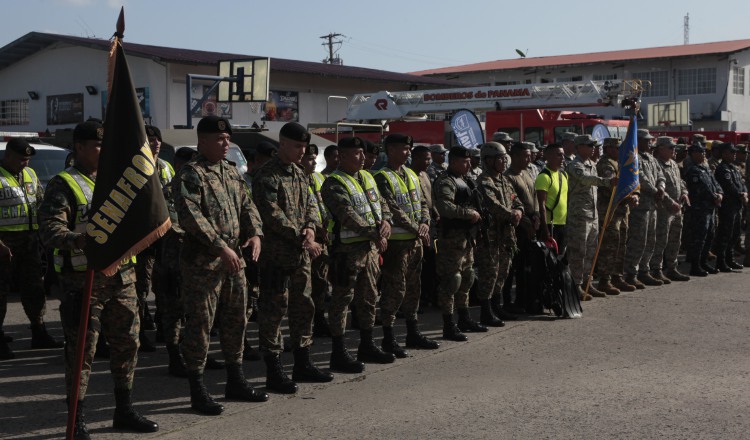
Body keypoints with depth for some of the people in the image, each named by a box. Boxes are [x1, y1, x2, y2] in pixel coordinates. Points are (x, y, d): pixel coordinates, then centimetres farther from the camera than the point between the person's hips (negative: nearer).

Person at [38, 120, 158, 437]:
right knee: (81, 350, -1)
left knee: (127, 343, 11)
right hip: (83, 281, -6)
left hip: (121, 278, 7)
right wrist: (79, 240, -37)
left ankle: (124, 411, 26)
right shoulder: (63, 185, -6)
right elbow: (49, 229, -18)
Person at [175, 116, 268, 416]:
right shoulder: (191, 174, -11)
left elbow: (246, 204, 17)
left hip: (234, 259, 8)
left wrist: (255, 233, -2)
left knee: (236, 320, 15)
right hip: (202, 261, -8)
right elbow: (189, 216, -21)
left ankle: (235, 382, 29)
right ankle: (197, 392, 8)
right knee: (200, 324, -2)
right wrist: (221, 247, -24)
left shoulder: (231, 170, 15)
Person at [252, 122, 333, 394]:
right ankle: (274, 372, 5)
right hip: (276, 255, -9)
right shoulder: (267, 176, -12)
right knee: (273, 310, -3)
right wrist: (303, 240, -18)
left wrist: (310, 228, -7)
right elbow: (273, 216, -19)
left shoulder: (300, 174, 15)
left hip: (301, 254, 9)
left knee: (303, 307, 15)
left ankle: (302, 364, 27)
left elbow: (311, 204, 14)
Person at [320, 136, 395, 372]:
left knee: (369, 298, 16)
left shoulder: (367, 177, 15)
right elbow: (348, 215, -22)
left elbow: (381, 203, 16)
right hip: (347, 248, -9)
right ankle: (338, 354, 4)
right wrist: (375, 234, -22)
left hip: (370, 246, 9)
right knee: (342, 299, -2)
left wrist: (386, 221, -6)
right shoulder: (333, 183, -13)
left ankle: (367, 346, 30)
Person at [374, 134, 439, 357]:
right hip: (396, 241, -8)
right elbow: (393, 210, -18)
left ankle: (413, 333, 26)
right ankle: (388, 338, 3)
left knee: (413, 287, 15)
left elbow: (423, 202, 15)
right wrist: (416, 228, -16)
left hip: (416, 240, 8)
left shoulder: (411, 175, 15)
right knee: (394, 289, -5)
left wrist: (424, 224, -3)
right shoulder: (382, 178, -11)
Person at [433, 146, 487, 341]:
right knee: (451, 281, -7)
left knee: (467, 278, 17)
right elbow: (445, 207, -30)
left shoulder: (464, 181, 18)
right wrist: (469, 213, -19)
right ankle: (449, 326, -2)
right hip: (452, 236, -10)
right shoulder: (445, 182, -14)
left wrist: (473, 233, 18)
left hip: (467, 237, 10)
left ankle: (464, 319, 30)